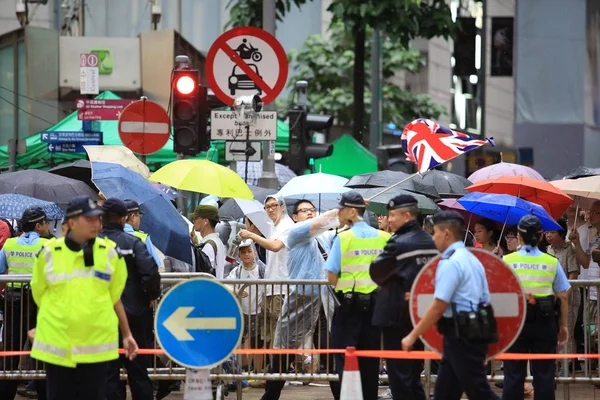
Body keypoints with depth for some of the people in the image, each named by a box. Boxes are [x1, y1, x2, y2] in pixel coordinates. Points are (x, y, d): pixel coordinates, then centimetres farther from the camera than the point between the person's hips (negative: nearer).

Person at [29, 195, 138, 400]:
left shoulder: (110, 253, 3)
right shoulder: (49, 252, 0)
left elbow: (115, 298, 11)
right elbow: (40, 296, 10)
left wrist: (126, 334, 12)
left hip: (96, 344, 0)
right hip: (57, 344, 0)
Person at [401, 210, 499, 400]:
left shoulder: (451, 263, -14)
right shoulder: (472, 260, 16)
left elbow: (438, 307, -18)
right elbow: (485, 300, 16)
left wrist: (412, 336, -13)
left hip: (460, 335, -10)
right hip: (474, 331, 10)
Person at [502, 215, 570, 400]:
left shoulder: (507, 261, -3)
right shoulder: (552, 263, -2)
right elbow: (563, 297, 1)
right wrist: (563, 325, 10)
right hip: (545, 322, 0)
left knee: (514, 373, 5)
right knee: (544, 374, 5)